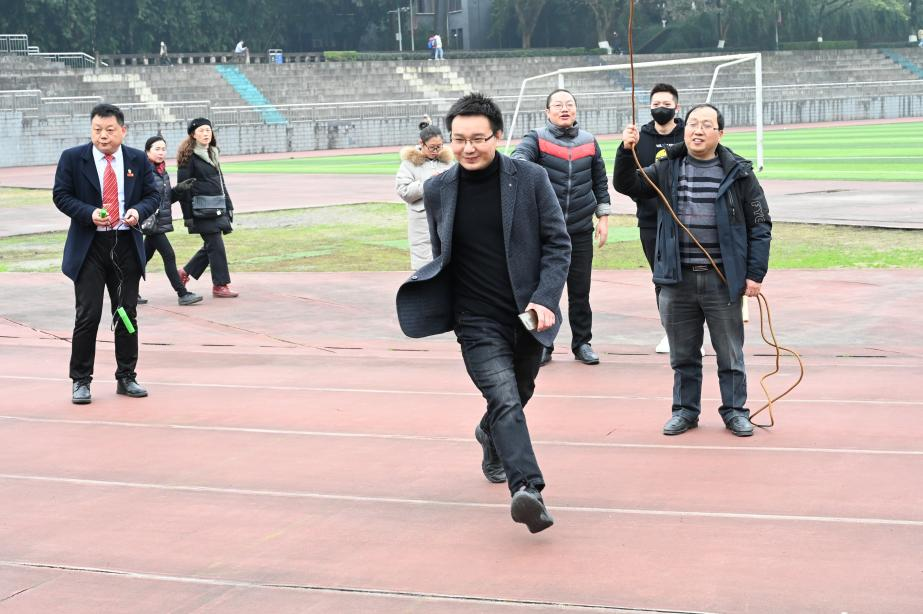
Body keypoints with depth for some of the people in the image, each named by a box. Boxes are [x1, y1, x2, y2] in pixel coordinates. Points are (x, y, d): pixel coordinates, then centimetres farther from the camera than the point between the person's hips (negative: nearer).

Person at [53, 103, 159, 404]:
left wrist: (138, 210, -13)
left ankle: (126, 378, 20)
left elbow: (152, 195, 9)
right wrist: (90, 213, -18)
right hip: (88, 246, -3)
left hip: (127, 245, 3)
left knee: (127, 314, 9)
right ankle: (81, 381, 5)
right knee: (87, 315, -5)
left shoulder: (138, 160, 6)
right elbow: (60, 195, -3)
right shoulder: (72, 158, -2)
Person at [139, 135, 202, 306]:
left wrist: (180, 189, 3)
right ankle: (182, 294, -7)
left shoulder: (163, 172, 13)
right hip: (151, 223, -8)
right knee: (169, 255, -9)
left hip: (161, 222, 8)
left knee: (146, 256, 14)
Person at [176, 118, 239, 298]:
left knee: (211, 246, 12)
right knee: (216, 246, -6)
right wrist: (188, 216, -14)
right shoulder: (189, 156, -9)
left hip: (217, 209, 8)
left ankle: (185, 273, 27)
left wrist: (228, 207, 17)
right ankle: (220, 285, 1)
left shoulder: (212, 154, 17)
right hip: (202, 211, -8)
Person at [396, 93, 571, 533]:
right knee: (505, 400, -20)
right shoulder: (437, 190, 1)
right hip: (477, 320, -1)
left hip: (528, 316, 2)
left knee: (517, 396, 21)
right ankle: (527, 489, -31)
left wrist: (545, 299, -14)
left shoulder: (530, 179, -5)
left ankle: (491, 437, 55)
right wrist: (422, 290, 1)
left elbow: (558, 244, -2)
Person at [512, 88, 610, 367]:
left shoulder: (589, 142, 8)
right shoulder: (536, 139, -2)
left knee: (580, 290, 7)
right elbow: (519, 158, -22)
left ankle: (582, 343, 18)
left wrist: (603, 217, 10)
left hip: (581, 230, 2)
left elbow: (600, 182, 15)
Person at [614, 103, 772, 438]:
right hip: (677, 279, 2)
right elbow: (628, 185, 6)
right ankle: (685, 410, 24)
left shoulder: (738, 173, -2)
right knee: (683, 354, 12)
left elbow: (760, 226, 0)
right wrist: (626, 152, -12)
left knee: (730, 353, 7)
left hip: (723, 279, -2)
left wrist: (755, 273, -5)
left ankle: (734, 410, 20)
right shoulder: (666, 169, 6)